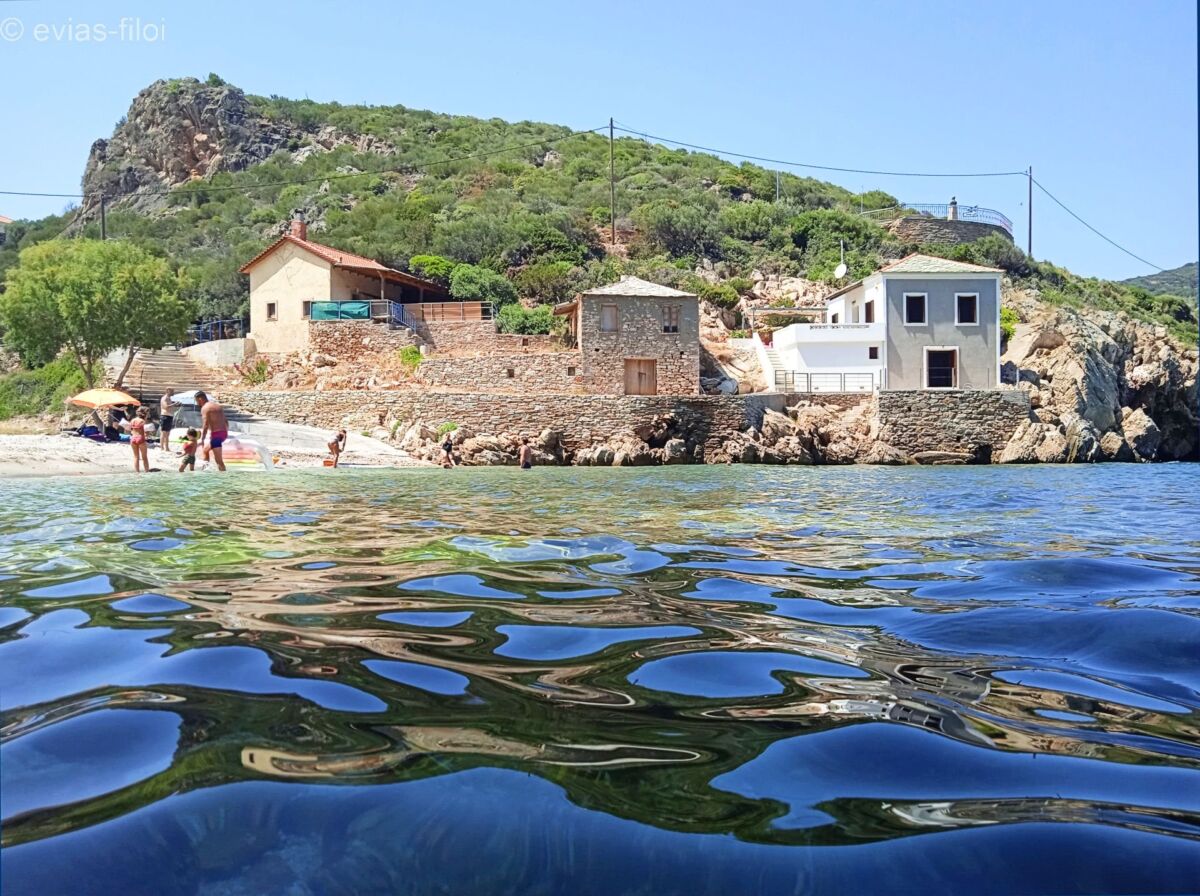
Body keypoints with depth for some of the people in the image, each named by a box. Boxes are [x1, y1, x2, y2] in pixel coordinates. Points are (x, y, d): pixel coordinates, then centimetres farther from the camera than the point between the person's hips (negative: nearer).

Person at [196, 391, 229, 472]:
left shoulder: (205, 408, -7)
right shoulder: (218, 406, 19)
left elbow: (205, 425, -17)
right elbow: (226, 422, 20)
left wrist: (202, 439, -16)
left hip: (215, 434, -9)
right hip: (223, 433, 9)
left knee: (218, 460, -6)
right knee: (205, 451, 27)